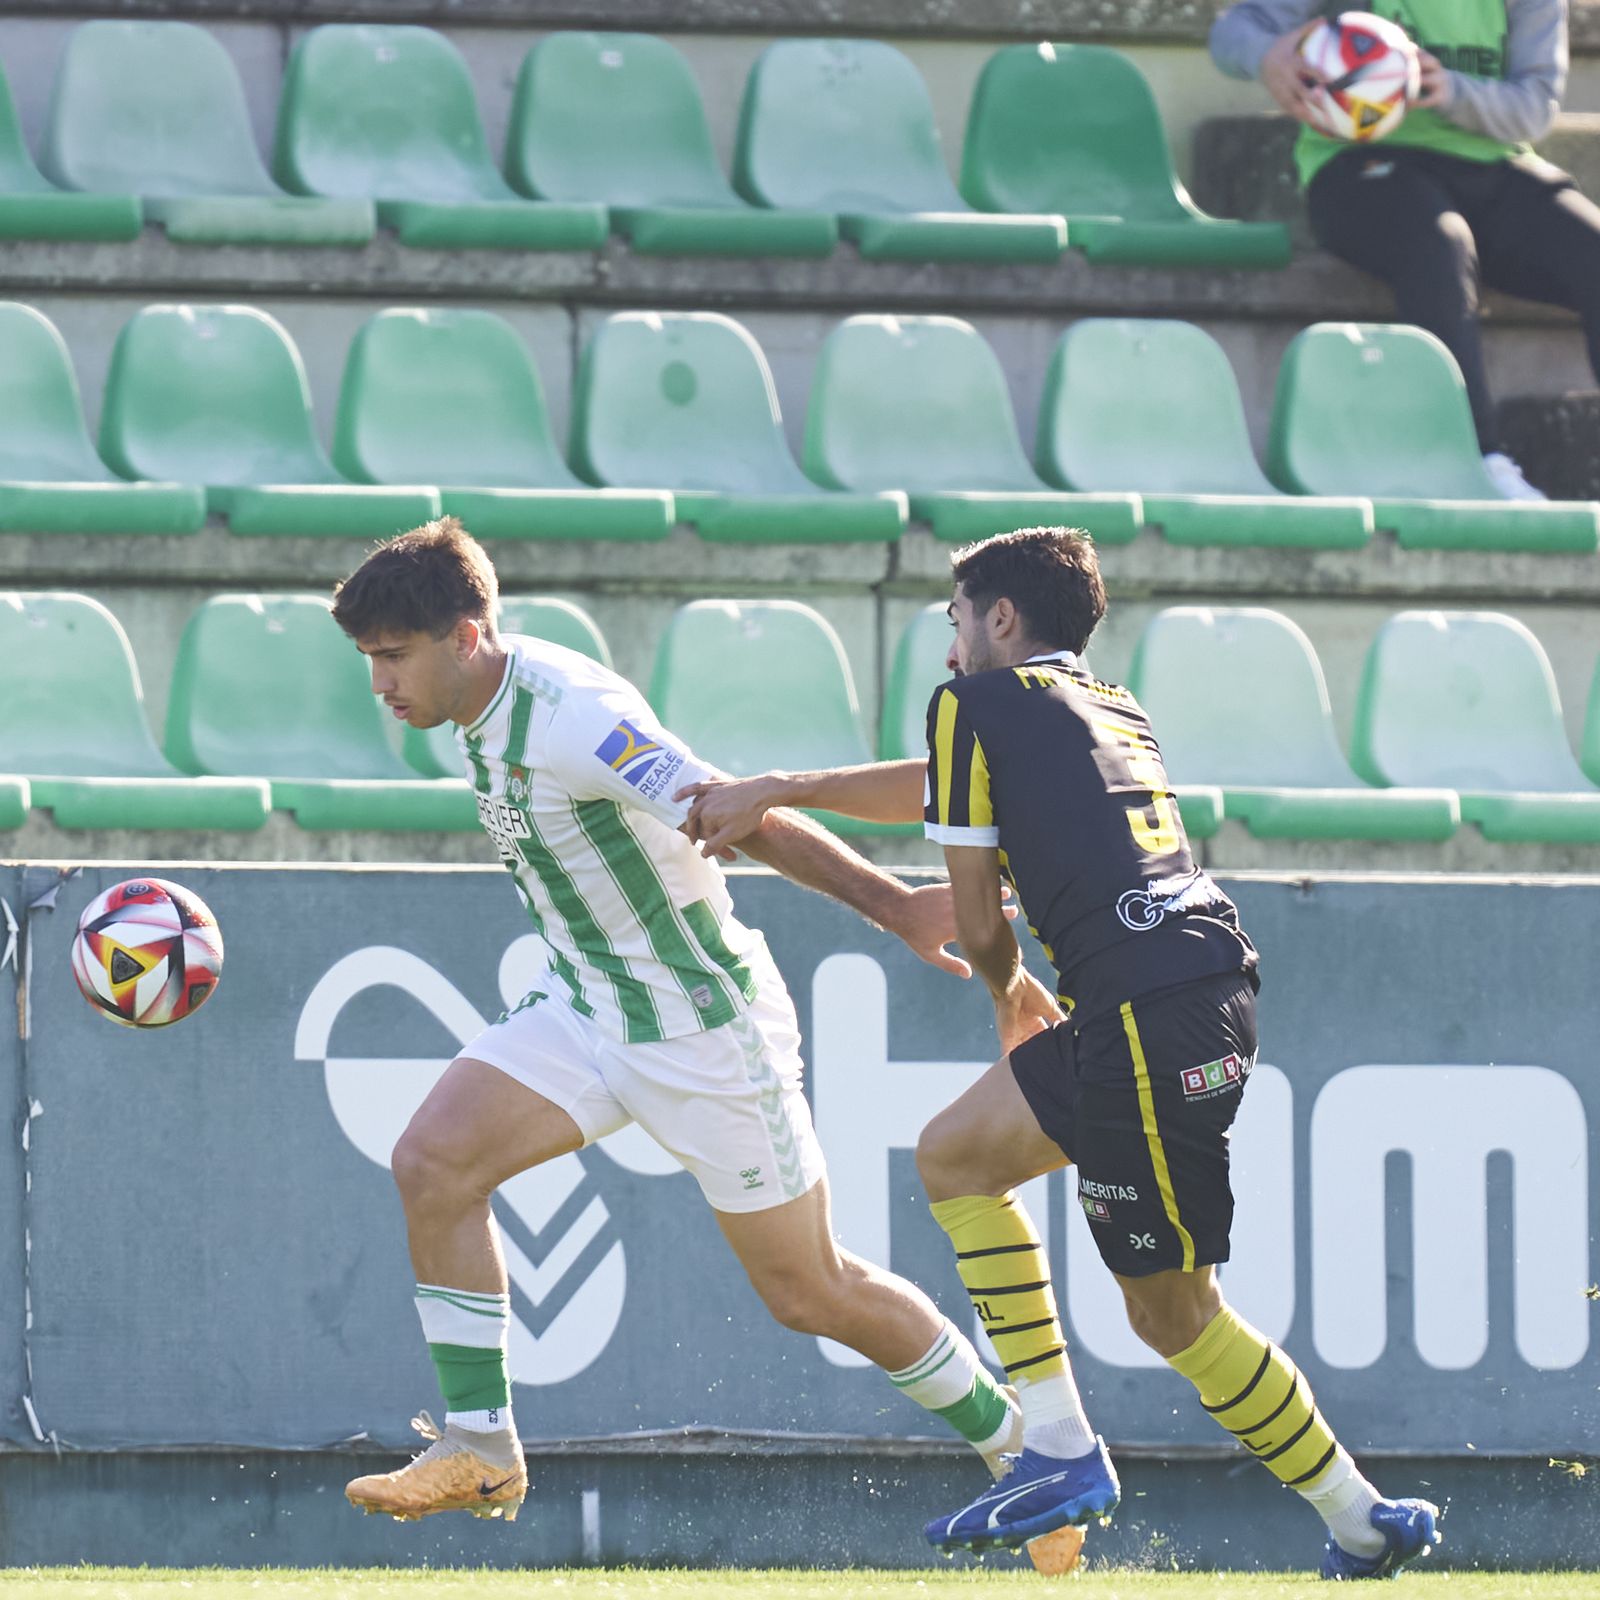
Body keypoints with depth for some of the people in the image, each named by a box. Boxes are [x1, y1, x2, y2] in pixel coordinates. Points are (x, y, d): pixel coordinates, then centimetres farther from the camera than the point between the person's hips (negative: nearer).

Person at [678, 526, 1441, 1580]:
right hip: (1204, 989, 9)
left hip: (1153, 1019, -9)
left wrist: (1011, 999, 24)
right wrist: (775, 793, 30)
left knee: (1172, 1311, -1)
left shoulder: (977, 701, 2)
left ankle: (1361, 1521, 2)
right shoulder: (1117, 709, 24)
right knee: (956, 1155, 17)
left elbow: (977, 920, 4)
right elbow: (942, 787, 31)